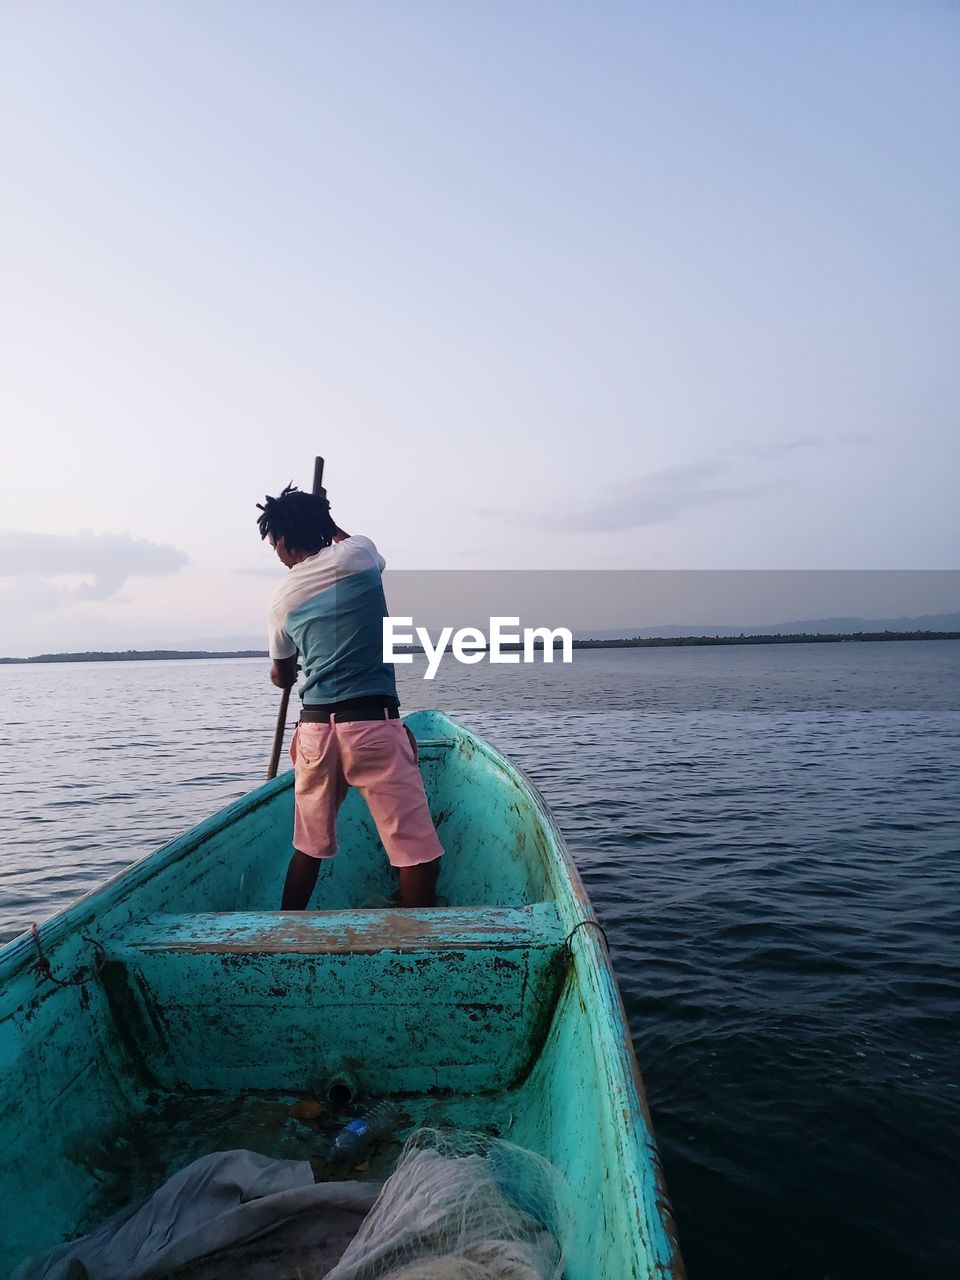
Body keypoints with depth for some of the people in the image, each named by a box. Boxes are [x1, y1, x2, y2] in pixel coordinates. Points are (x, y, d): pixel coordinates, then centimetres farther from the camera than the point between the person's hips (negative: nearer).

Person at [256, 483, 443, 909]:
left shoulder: (282, 599, 9)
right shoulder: (359, 554, -2)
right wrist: (323, 521, 38)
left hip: (314, 728, 4)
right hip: (374, 725, -4)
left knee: (309, 846, 19)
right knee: (416, 846, 1)